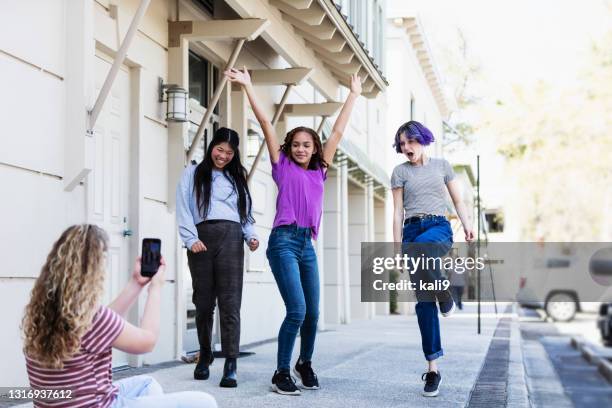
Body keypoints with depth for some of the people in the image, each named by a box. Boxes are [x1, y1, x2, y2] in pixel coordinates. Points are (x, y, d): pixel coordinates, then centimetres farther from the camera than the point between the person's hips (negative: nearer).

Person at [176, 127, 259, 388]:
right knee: (204, 302, 4)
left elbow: (246, 212, 22)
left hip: (231, 238, 1)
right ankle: (205, 356, 23)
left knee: (230, 302, -10)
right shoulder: (193, 173, 14)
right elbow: (183, 209, 4)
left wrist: (251, 235, 3)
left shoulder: (236, 178, 24)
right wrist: (191, 239, -9)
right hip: (202, 238, -1)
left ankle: (231, 366, -15)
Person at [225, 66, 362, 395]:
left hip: (307, 245, 5)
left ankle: (305, 363, 30)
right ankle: (281, 373, -2)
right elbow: (266, 124, 2)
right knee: (296, 310, -14)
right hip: (284, 241, -5)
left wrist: (353, 95, 27)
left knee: (312, 313, 8)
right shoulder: (283, 166, 6)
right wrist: (248, 87, -1)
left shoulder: (319, 171, 16)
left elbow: (338, 131, 22)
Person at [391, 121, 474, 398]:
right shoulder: (400, 172, 11)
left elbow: (457, 200, 15)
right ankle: (433, 367, -4)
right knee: (423, 300, -6)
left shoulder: (442, 165, 14)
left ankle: (445, 296, -12)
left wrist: (467, 224, -2)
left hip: (439, 227, -1)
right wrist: (397, 247, -2)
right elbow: (398, 212, 6)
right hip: (412, 230, 1)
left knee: (419, 248, -39)